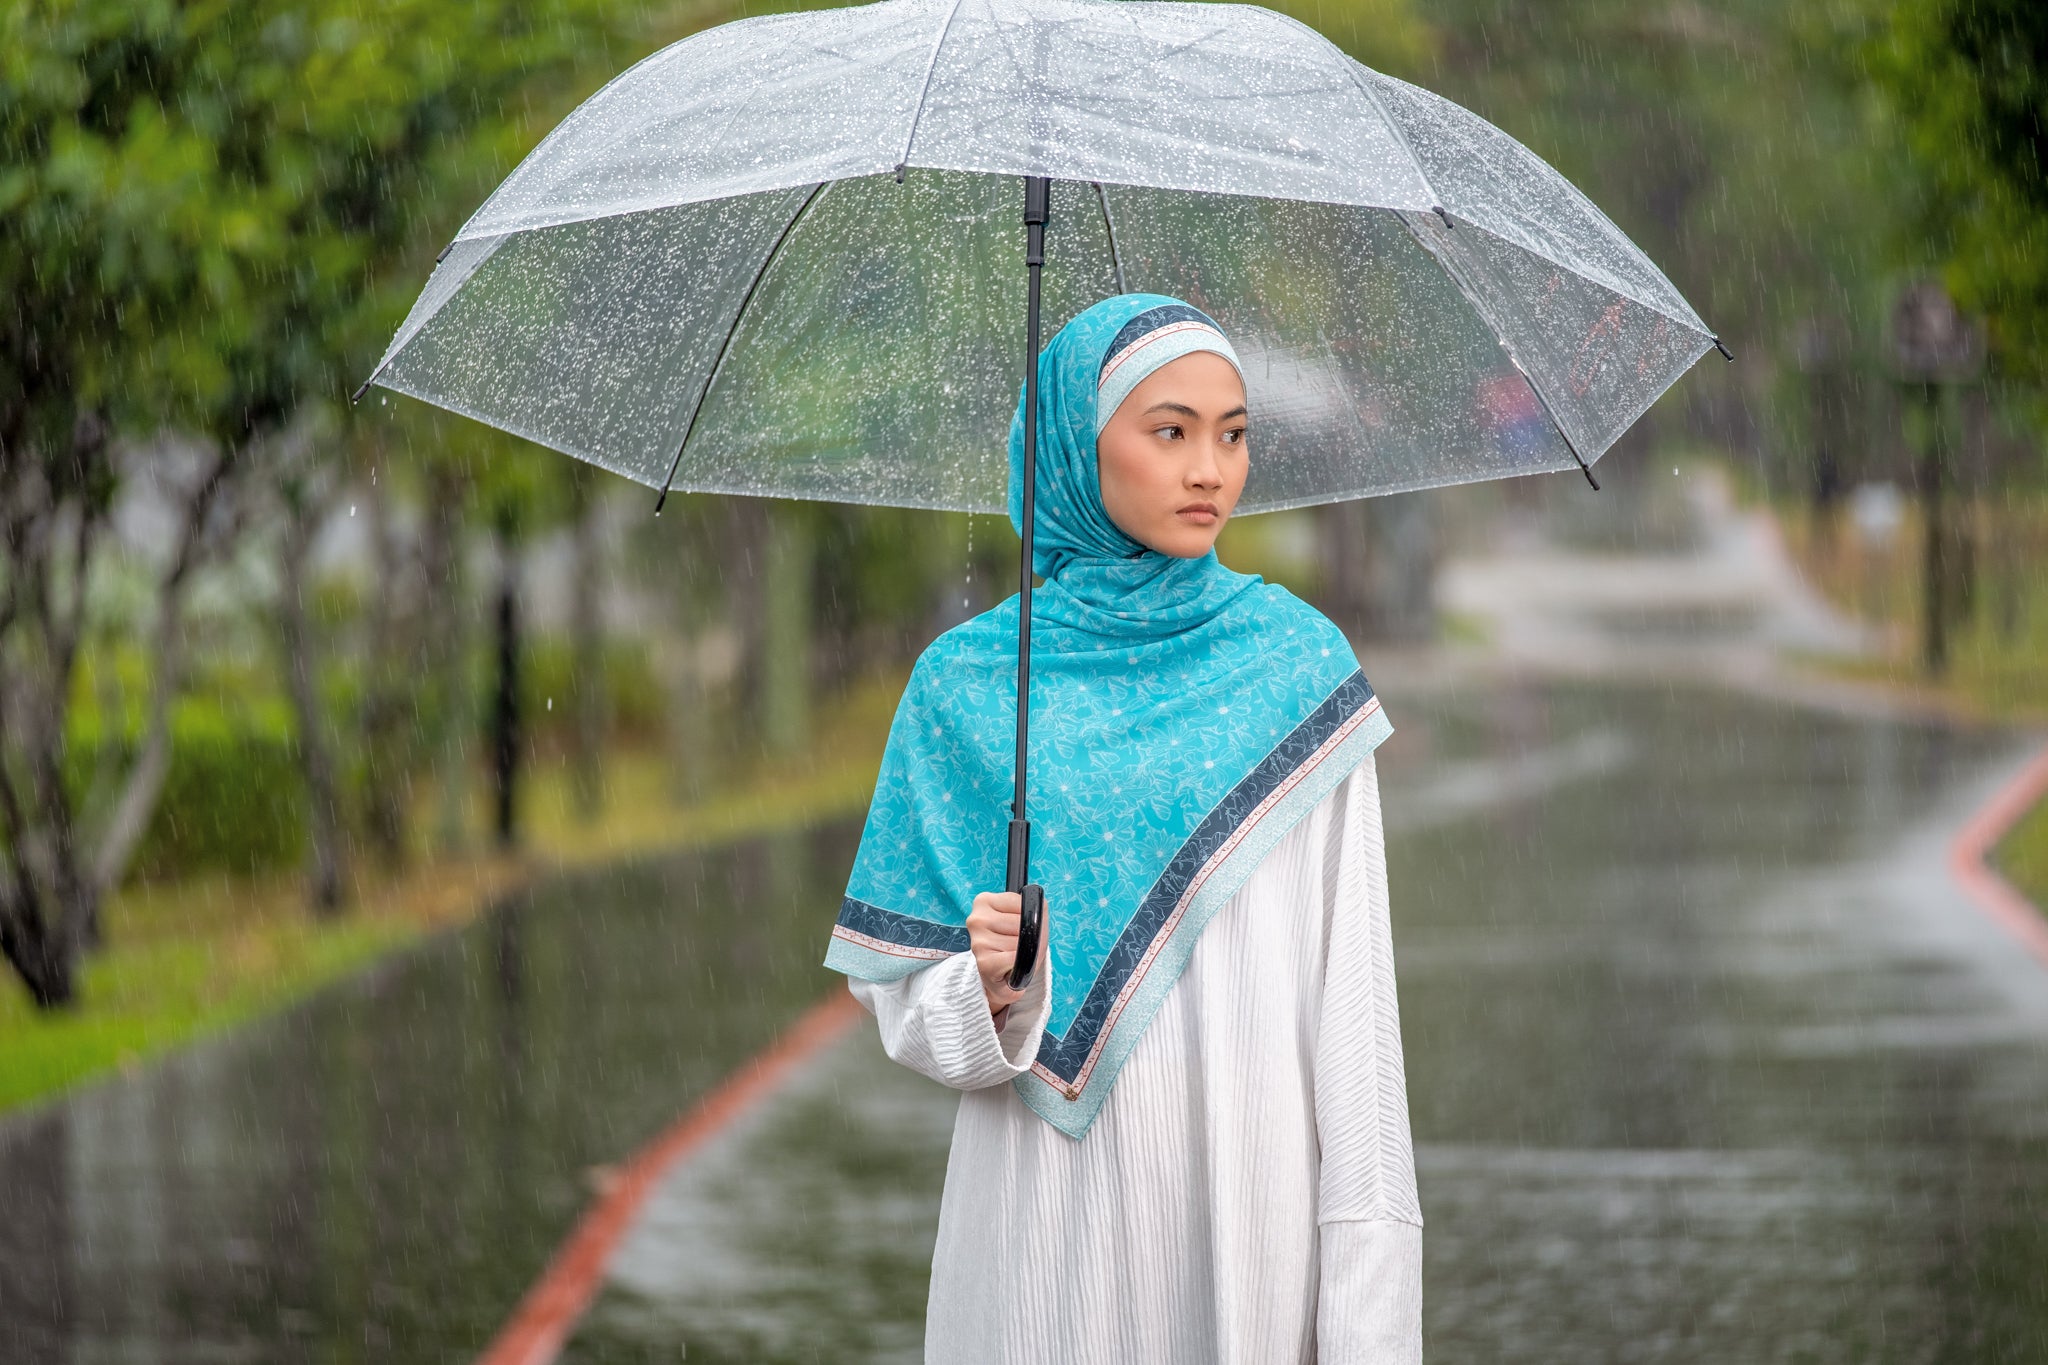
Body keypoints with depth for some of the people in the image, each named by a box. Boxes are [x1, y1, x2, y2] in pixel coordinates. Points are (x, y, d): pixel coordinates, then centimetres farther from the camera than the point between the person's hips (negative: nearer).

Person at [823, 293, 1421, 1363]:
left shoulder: (1299, 662, 2)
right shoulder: (970, 682, 1)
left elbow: (1350, 986, -1)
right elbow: (907, 1010, 4)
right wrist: (992, 988, -19)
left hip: (1256, 1188, 0)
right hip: (1058, 1218, 0)